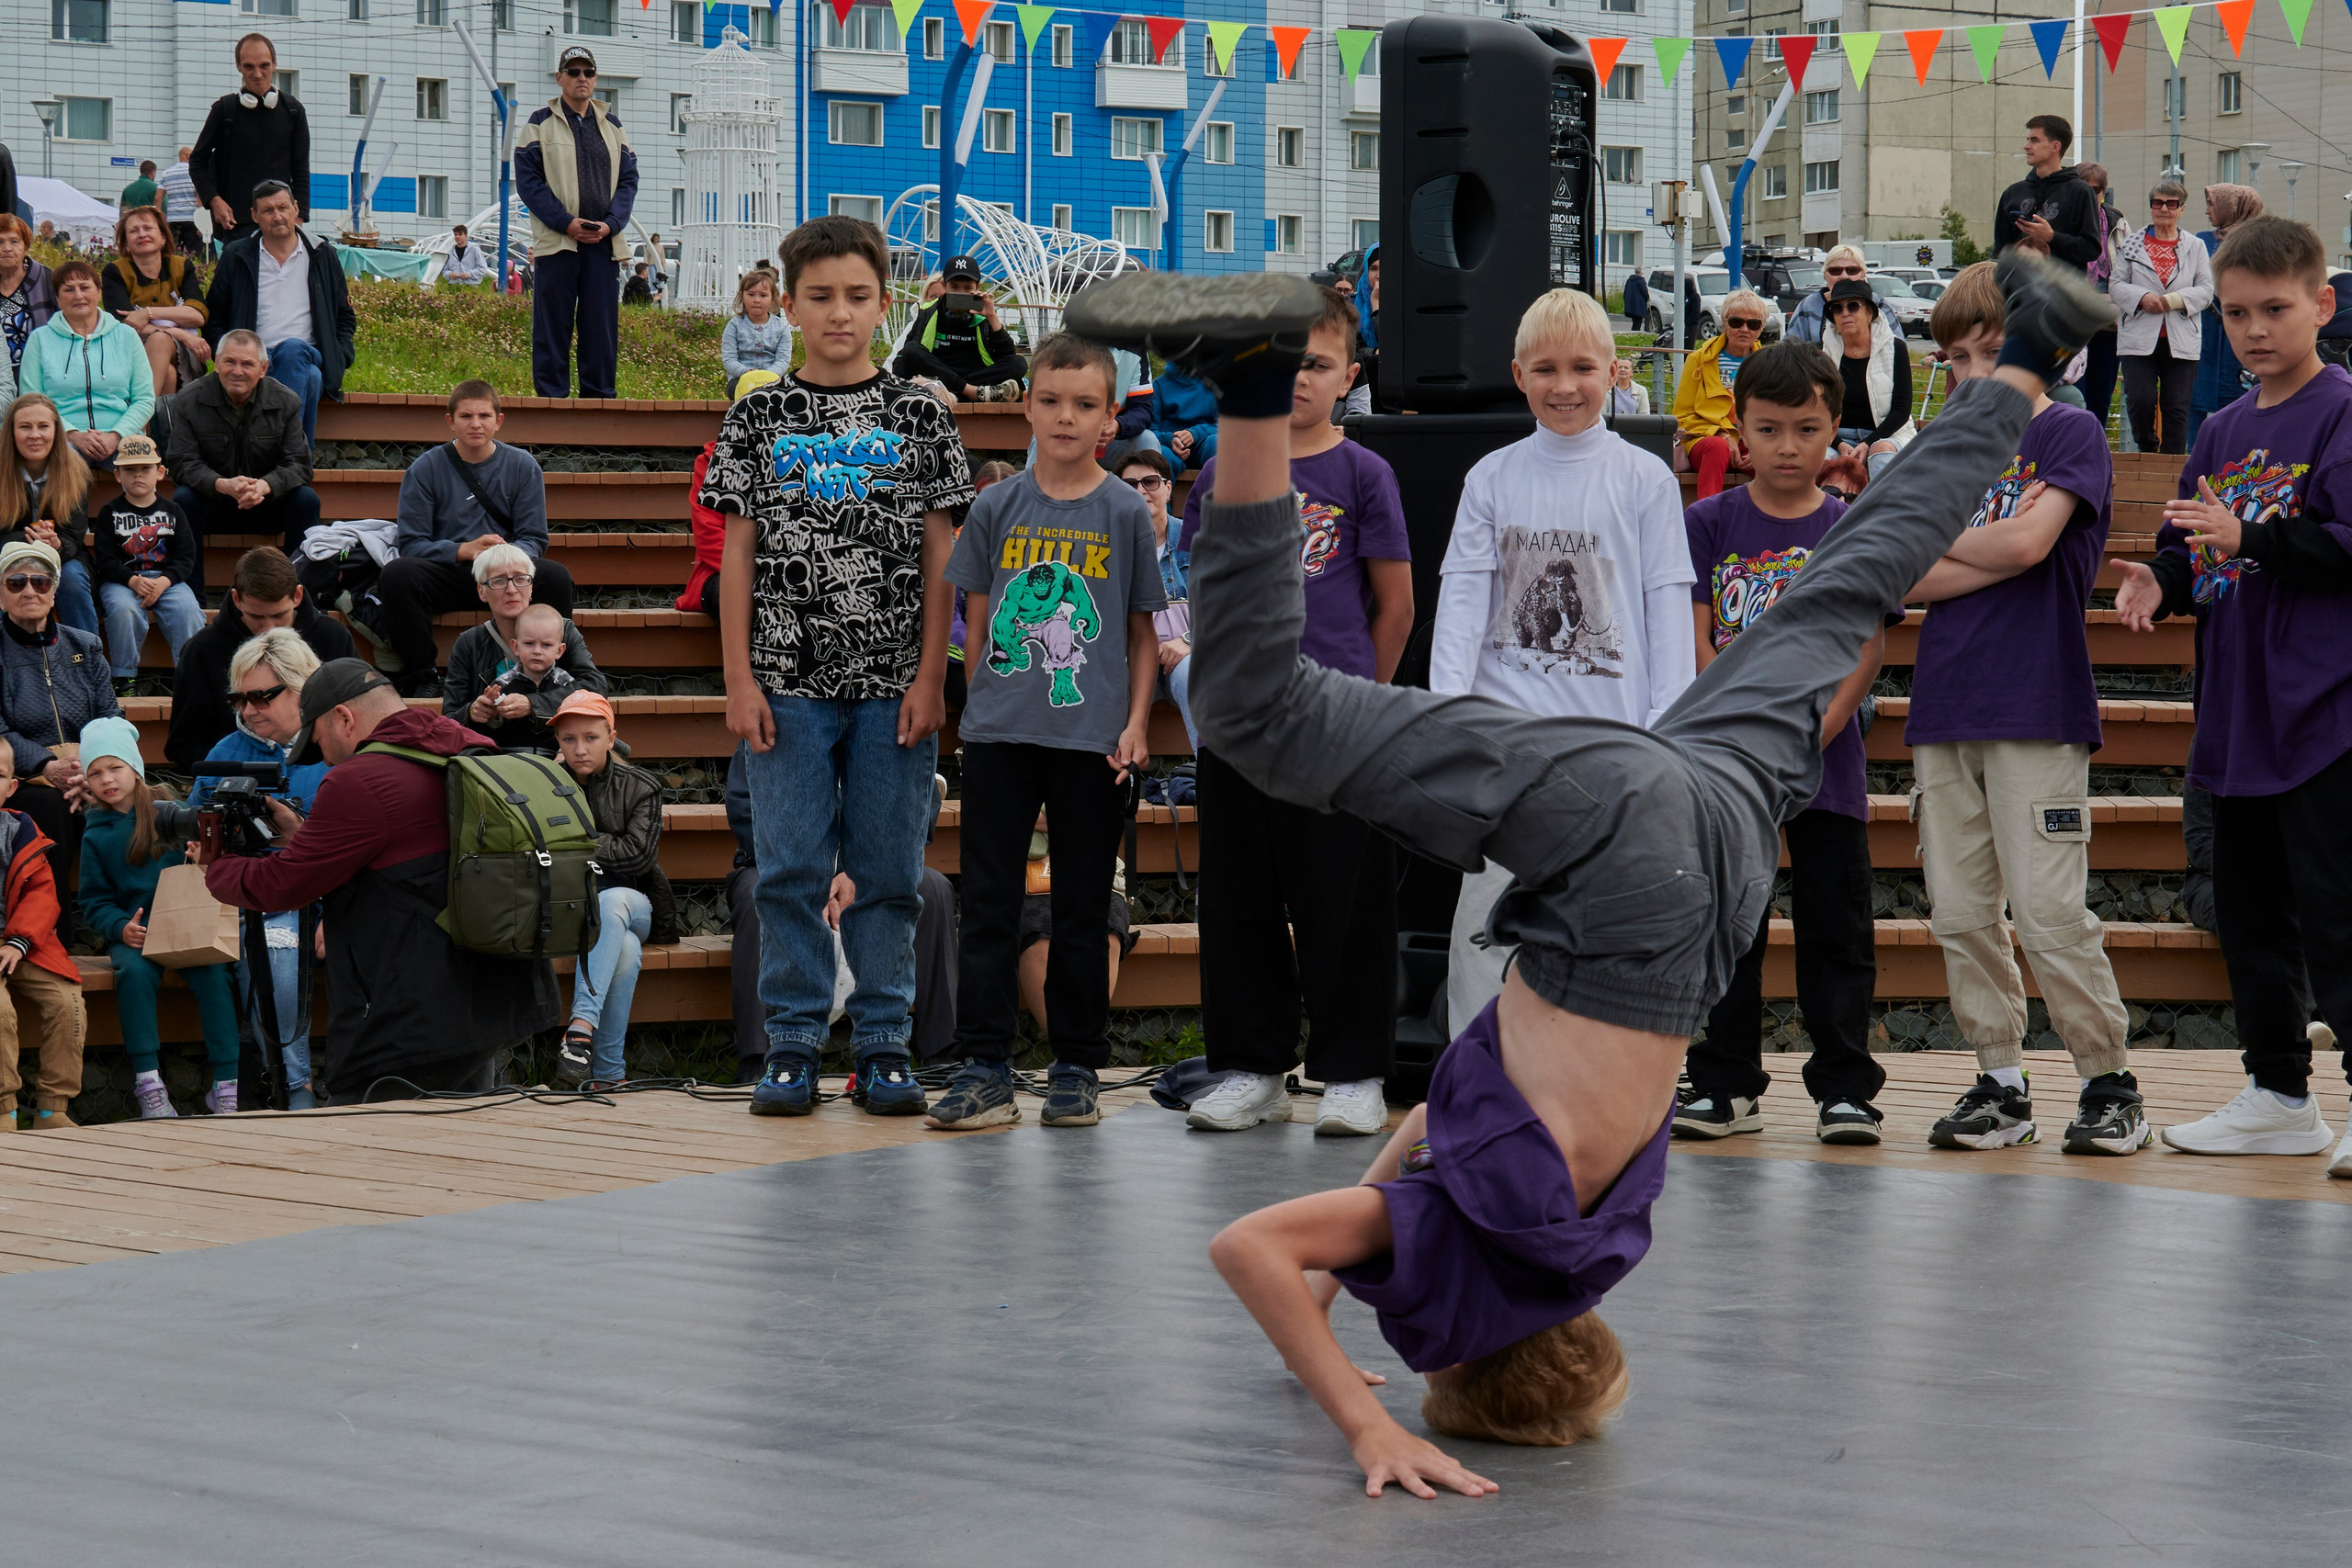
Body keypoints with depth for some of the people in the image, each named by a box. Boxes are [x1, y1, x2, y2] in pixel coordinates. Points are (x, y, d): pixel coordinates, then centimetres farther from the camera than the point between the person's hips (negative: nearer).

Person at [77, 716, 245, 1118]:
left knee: (212, 971, -29)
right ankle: (148, 1084, -32)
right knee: (134, 971, -33)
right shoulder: (96, 835, 11)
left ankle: (226, 1085, -29)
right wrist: (122, 929, -12)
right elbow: (95, 903, 9)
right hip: (132, 931, 0)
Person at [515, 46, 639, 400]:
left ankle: (599, 396, 9)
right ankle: (551, 398, 2)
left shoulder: (611, 125, 15)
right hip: (556, 241, -3)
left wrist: (611, 223, -6)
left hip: (603, 242, 3)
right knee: (553, 327, -2)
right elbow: (528, 180, -3)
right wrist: (566, 222, -14)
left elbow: (628, 179, 11)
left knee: (603, 326, 3)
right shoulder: (541, 123, 5)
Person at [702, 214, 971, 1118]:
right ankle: (792, 1045, 8)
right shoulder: (759, 418, 5)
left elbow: (941, 557, 4)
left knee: (889, 871, 3)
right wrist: (739, 680, -2)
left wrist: (930, 678, -3)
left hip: (894, 685, 0)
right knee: (791, 869, 1)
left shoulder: (918, 416, 5)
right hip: (789, 683, 0)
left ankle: (883, 1045, 11)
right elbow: (738, 555, 5)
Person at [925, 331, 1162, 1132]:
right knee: (988, 902, 1)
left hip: (1091, 737, -1)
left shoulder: (1125, 512, 2)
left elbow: (1144, 632, 6)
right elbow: (976, 622, 11)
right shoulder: (996, 507, 4)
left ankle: (1077, 1068, 14)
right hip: (999, 733, 1)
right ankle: (984, 1069, 4)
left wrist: (1136, 725, -2)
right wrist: (979, 707, 6)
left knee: (1082, 909, 6)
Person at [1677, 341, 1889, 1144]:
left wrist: (1809, 738, -14)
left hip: (1826, 763, -1)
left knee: (1836, 928, 1)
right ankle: (1725, 1085, 14)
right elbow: (1697, 646, -2)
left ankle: (1844, 1086, 7)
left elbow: (1867, 650, -2)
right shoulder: (1708, 525, 3)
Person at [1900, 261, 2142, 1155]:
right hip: (1943, 710, 6)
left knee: (2050, 914, -9)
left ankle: (2110, 1082, 3)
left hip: (2037, 710, -6)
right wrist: (1996, 548, -8)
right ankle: (2001, 1083, 13)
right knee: (1961, 915, 5)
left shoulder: (2068, 435, 1)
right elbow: (1906, 582, 6)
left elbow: (2030, 542, -14)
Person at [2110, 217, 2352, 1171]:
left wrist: (2248, 537, -24)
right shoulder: (2220, 435, 15)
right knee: (2249, 910, 14)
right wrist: (2162, 582, -3)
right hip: (2236, 716, 8)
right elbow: (2191, 555, 18)